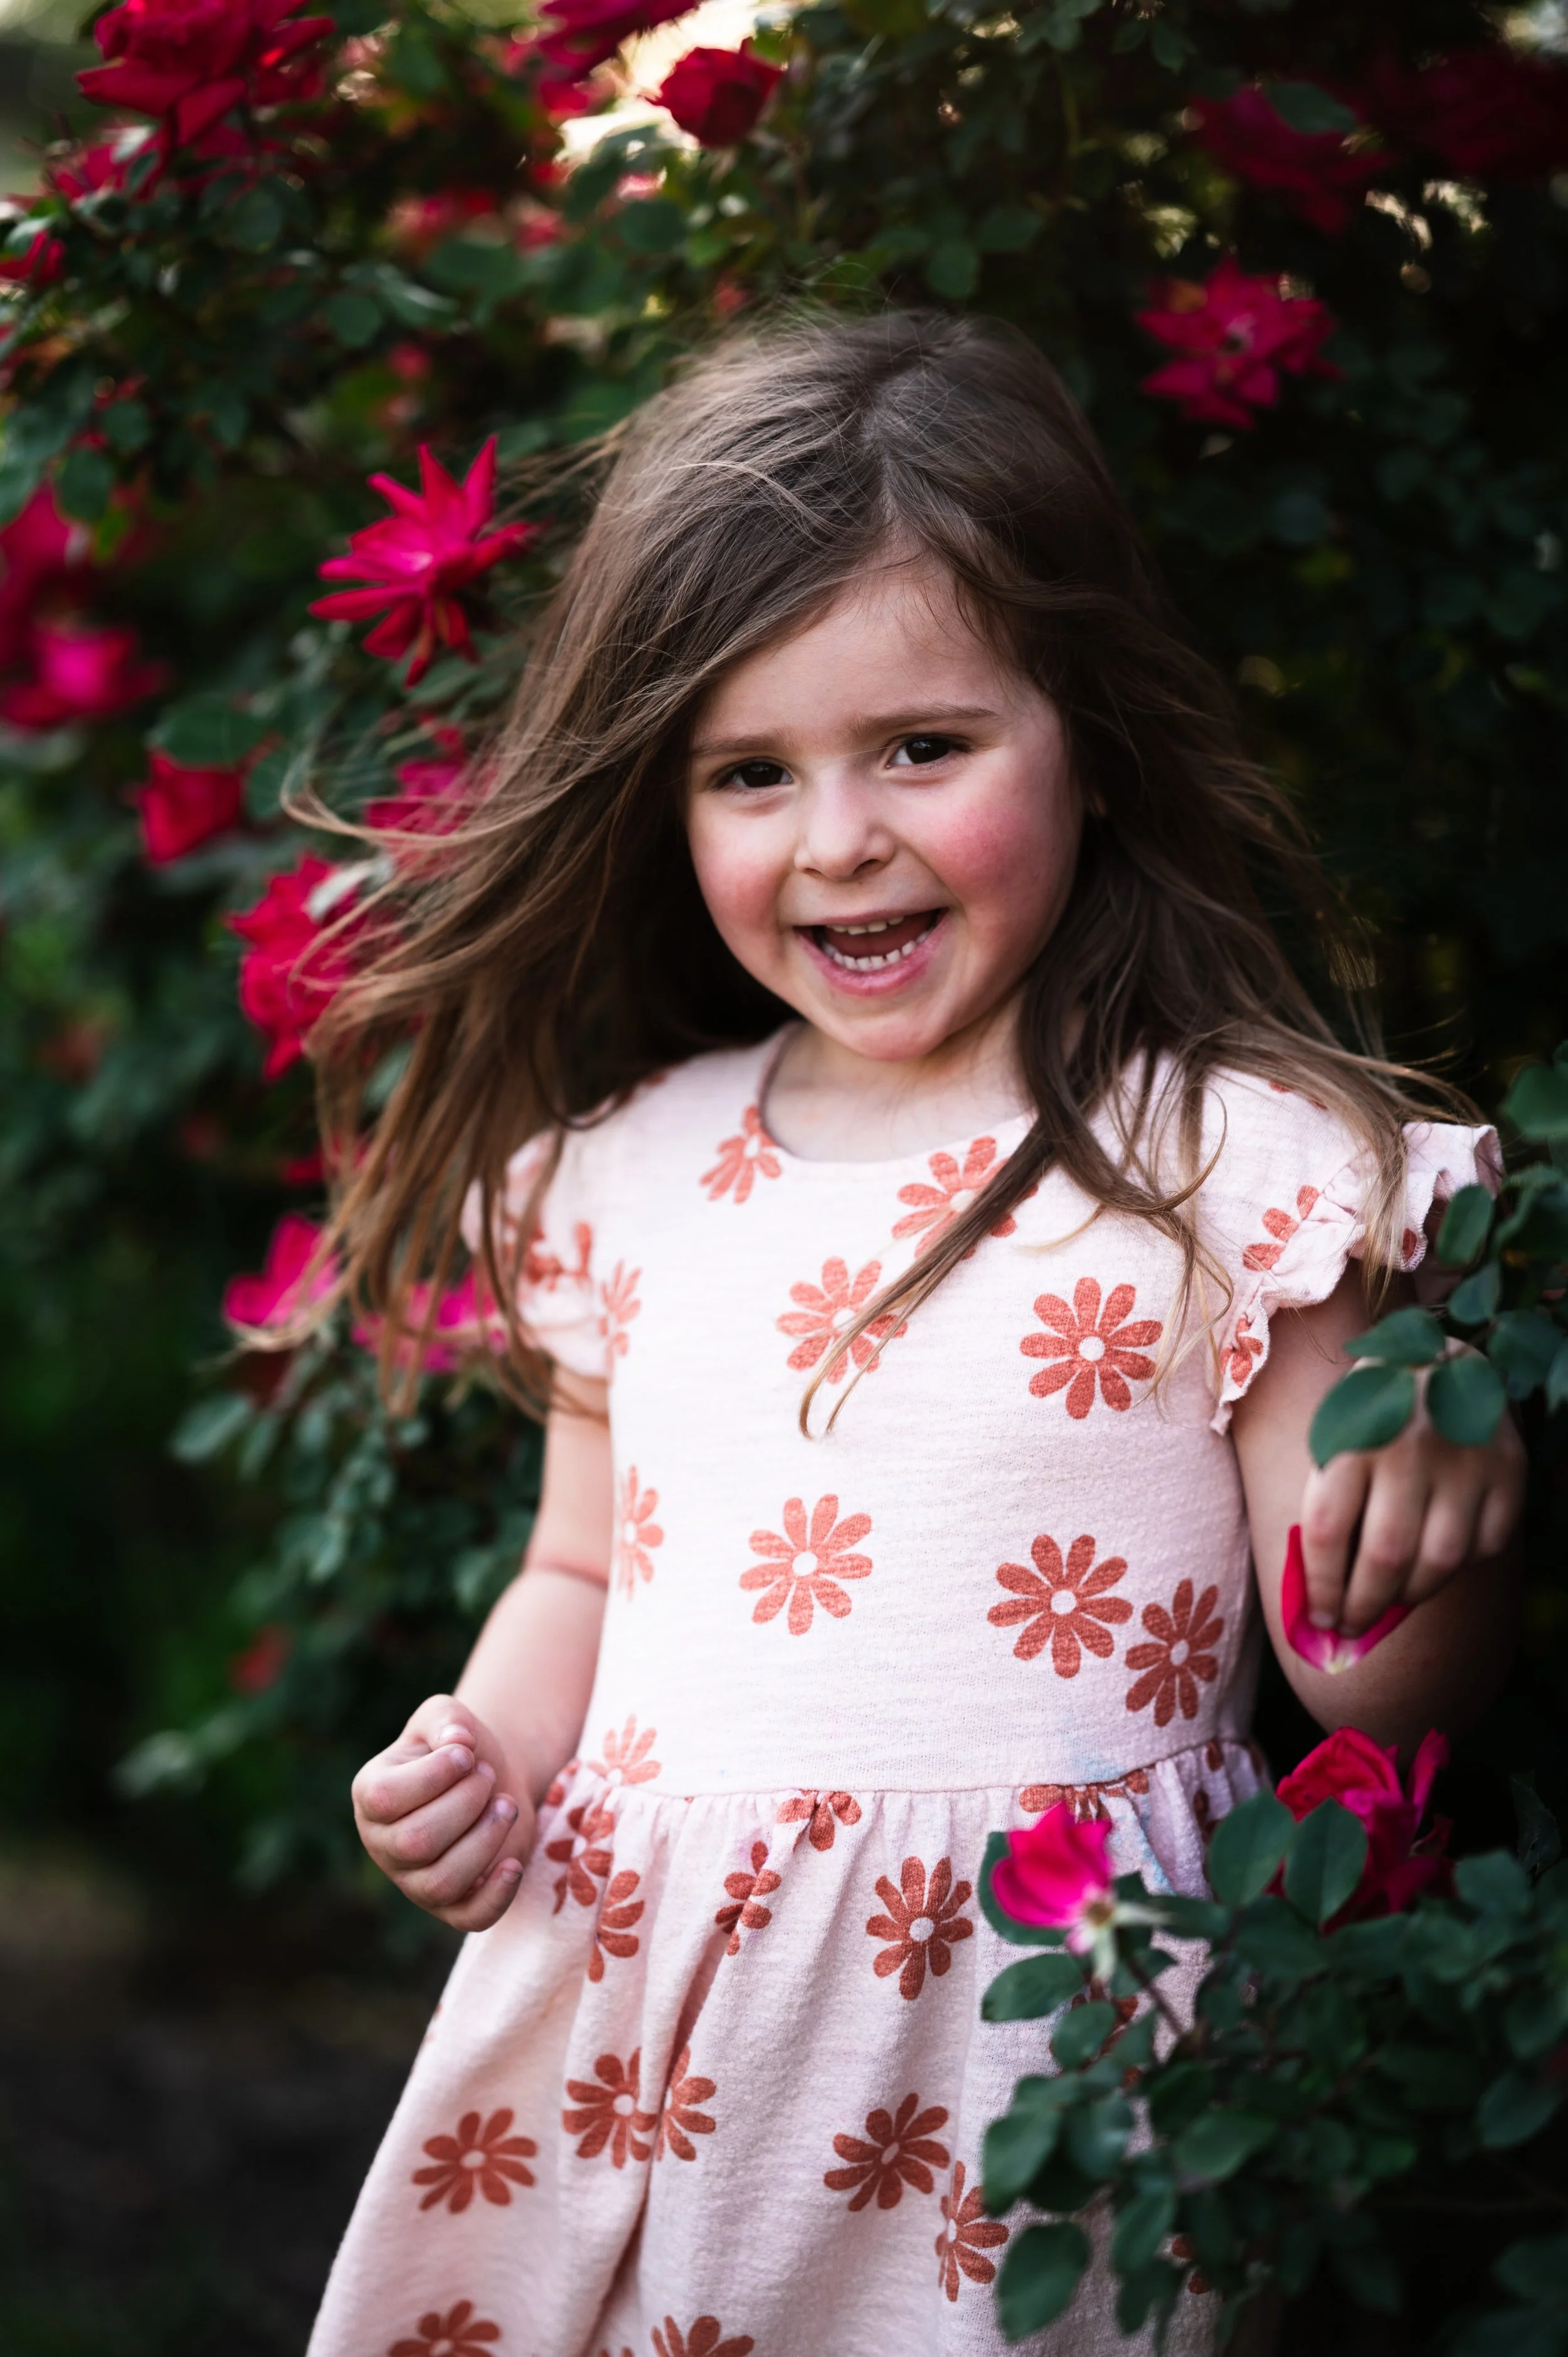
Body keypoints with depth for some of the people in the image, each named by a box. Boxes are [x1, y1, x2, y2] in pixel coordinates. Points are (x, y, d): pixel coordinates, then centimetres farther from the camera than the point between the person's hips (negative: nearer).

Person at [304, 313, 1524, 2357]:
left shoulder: (1241, 1167, -8)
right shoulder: (626, 1171, 6)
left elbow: (1377, 1700, -6)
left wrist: (1445, 1487, -26)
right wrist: (482, 1766, 1)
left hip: (1014, 2042, -4)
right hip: (624, 2013, 5)